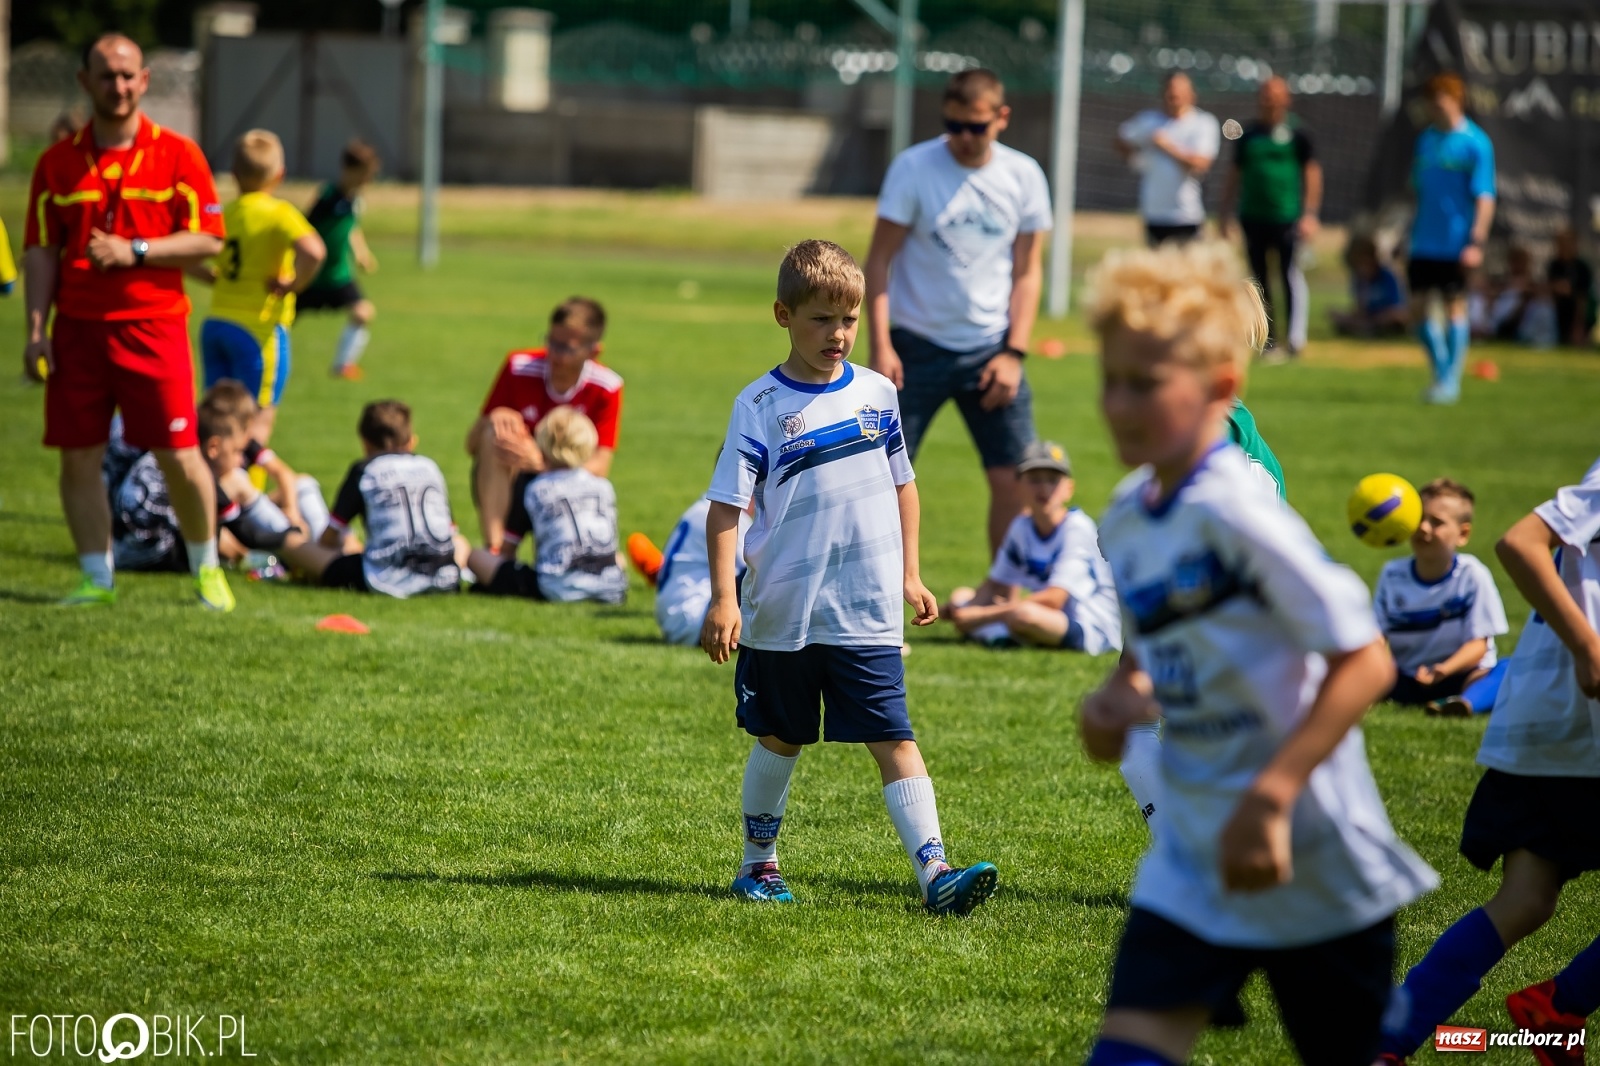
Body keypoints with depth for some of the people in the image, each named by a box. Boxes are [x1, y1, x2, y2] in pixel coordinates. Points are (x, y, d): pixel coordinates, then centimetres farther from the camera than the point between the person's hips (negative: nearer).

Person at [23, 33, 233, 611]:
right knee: (78, 458, 1)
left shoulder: (178, 155, 1)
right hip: (77, 327, 2)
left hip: (153, 326, -2)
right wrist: (36, 330, -1)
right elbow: (41, 251, 8)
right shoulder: (58, 162, 7)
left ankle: (207, 568, 15)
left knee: (178, 455, -3)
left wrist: (133, 251, -14)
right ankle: (97, 578, 12)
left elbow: (208, 240, -3)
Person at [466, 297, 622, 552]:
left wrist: (539, 462, -39)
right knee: (496, 433, -32)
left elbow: (599, 468, -22)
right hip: (506, 487, -1)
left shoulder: (607, 387, -16)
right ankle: (493, 551, -38)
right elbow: (472, 444, -11)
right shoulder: (519, 368, -16)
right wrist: (494, 421, -35)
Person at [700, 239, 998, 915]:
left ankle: (934, 871, -14)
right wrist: (723, 597, -16)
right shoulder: (760, 407, -6)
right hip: (783, 612, -1)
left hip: (868, 612, 2)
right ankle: (759, 863, 29)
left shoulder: (876, 394, 5)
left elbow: (901, 486, 18)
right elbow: (725, 508, -8)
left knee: (894, 739, -7)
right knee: (779, 739, 13)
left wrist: (909, 574, 15)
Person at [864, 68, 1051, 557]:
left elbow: (1027, 271, 6)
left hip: (991, 348, 2)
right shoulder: (913, 168, -7)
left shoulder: (1024, 177, 1)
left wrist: (1014, 352, -4)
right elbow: (878, 260, -5)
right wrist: (880, 346, -13)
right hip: (918, 346, -2)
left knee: (1013, 478, -2)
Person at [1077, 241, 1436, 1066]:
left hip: (1312, 862, -7)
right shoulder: (1125, 519, 5)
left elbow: (1365, 660, -24)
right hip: (1192, 858, 7)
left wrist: (1269, 798, -27)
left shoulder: (1235, 513, -21)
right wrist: (1114, 701, -2)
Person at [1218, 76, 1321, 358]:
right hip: (1253, 217, 4)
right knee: (1259, 279, 7)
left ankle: (1295, 337, -14)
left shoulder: (1295, 131, -1)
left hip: (1287, 218, -4)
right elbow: (1235, 174, 16)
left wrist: (1309, 214, -7)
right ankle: (1268, 338, 13)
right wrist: (1225, 212, 12)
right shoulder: (1248, 134, 9)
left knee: (1291, 274, -10)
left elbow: (1312, 173, -1)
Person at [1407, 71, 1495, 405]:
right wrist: (1411, 232, 18)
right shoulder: (1425, 140, 11)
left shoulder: (1475, 143, -8)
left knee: (1454, 305, -2)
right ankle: (1441, 373, 20)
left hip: (1455, 244, -6)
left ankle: (1451, 381, 7)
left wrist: (1477, 242, -19)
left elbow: (1485, 197, -12)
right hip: (1424, 241, 6)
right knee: (1418, 307, 5)